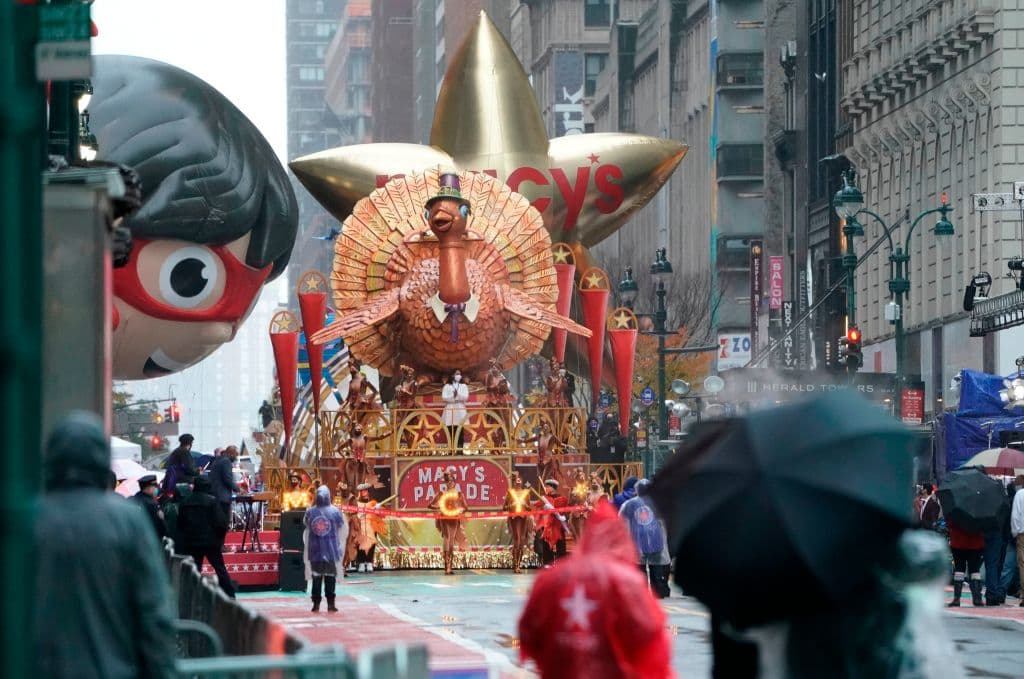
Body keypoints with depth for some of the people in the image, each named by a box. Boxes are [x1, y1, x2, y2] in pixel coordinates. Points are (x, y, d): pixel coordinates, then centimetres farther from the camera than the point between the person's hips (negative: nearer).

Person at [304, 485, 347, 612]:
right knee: (330, 576, 5)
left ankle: (316, 603, 5)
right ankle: (330, 604, 2)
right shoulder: (335, 511, -7)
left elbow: (306, 525, 11)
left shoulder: (310, 512, -5)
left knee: (316, 576, 7)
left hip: (315, 550, 1)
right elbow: (343, 528, 2)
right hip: (331, 549, -1)